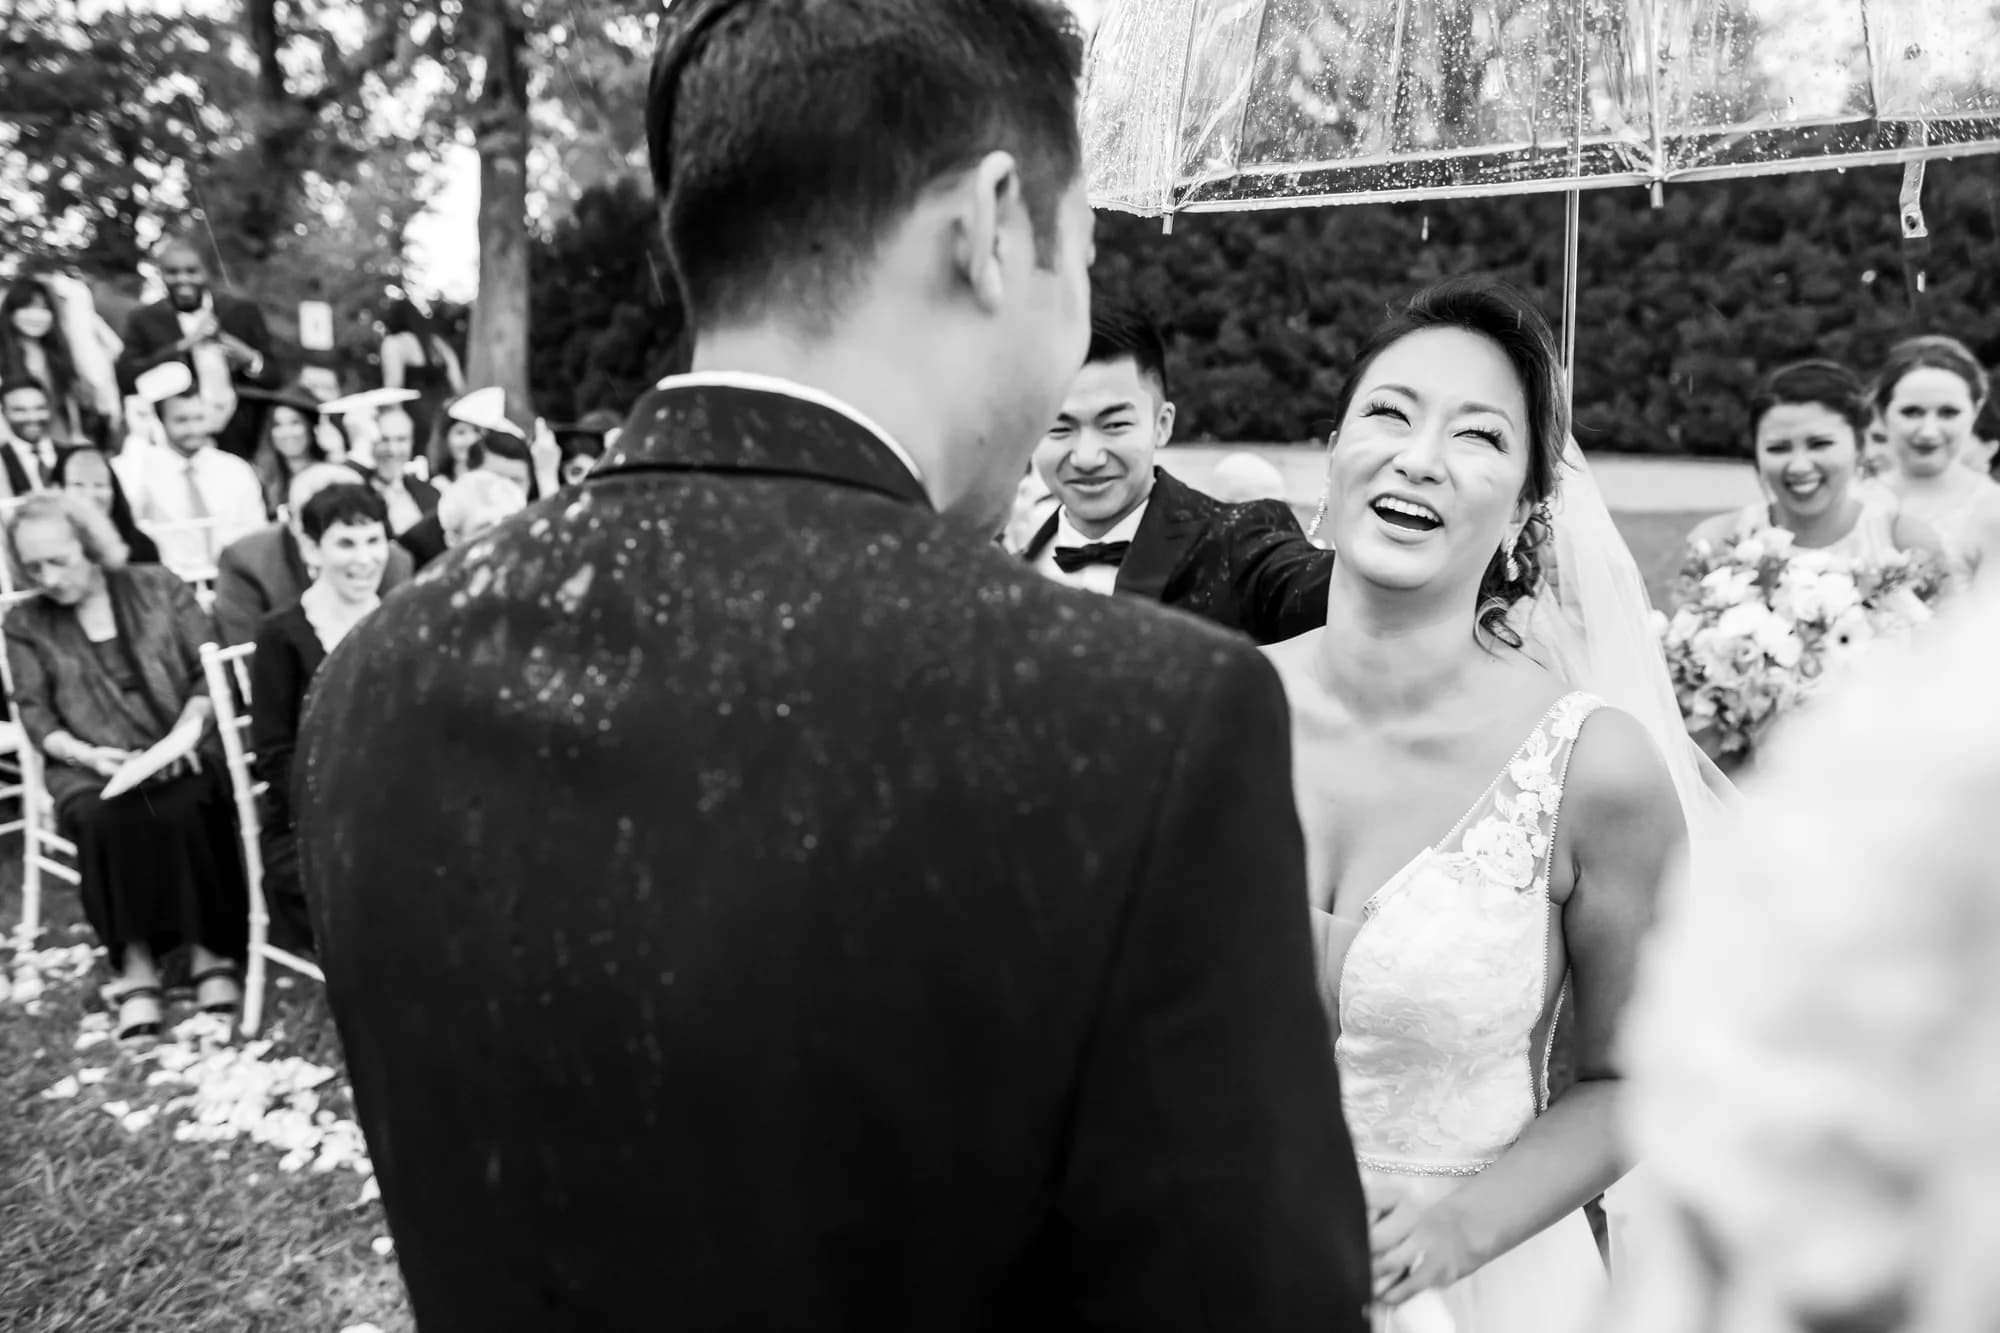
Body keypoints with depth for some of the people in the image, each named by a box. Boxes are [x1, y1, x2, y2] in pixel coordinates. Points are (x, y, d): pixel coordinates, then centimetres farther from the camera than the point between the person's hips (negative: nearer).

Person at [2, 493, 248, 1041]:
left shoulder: (159, 587, 5)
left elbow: (211, 671, 3)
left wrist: (188, 728, -14)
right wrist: (87, 754, -13)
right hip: (91, 770, 1)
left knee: (185, 811, -34)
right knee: (105, 819, -34)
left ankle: (211, 952, -21)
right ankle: (135, 965, -25)